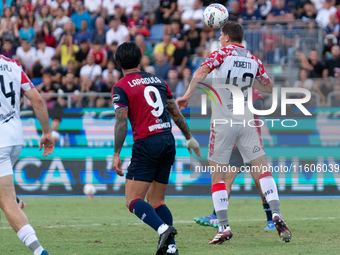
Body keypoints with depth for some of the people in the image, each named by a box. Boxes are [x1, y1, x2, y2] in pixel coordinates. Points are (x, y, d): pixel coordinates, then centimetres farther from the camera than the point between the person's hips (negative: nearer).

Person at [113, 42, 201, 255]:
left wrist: (116, 154, -10)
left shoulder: (121, 87, -3)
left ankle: (163, 229, -29)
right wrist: (189, 137, 30)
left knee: (133, 200, -5)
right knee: (156, 200, 14)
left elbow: (121, 123, -12)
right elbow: (176, 113, 19)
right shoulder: (158, 80, 15)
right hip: (169, 141, 6)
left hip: (147, 144, -6)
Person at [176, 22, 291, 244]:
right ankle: (277, 216, -12)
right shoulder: (254, 60, 9)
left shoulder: (222, 54, -4)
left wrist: (188, 94, -23)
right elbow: (268, 87, 20)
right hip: (246, 122, 3)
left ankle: (224, 227, -3)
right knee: (262, 170, 4)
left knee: (218, 177, 4)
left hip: (222, 124, -3)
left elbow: (202, 71, -22)